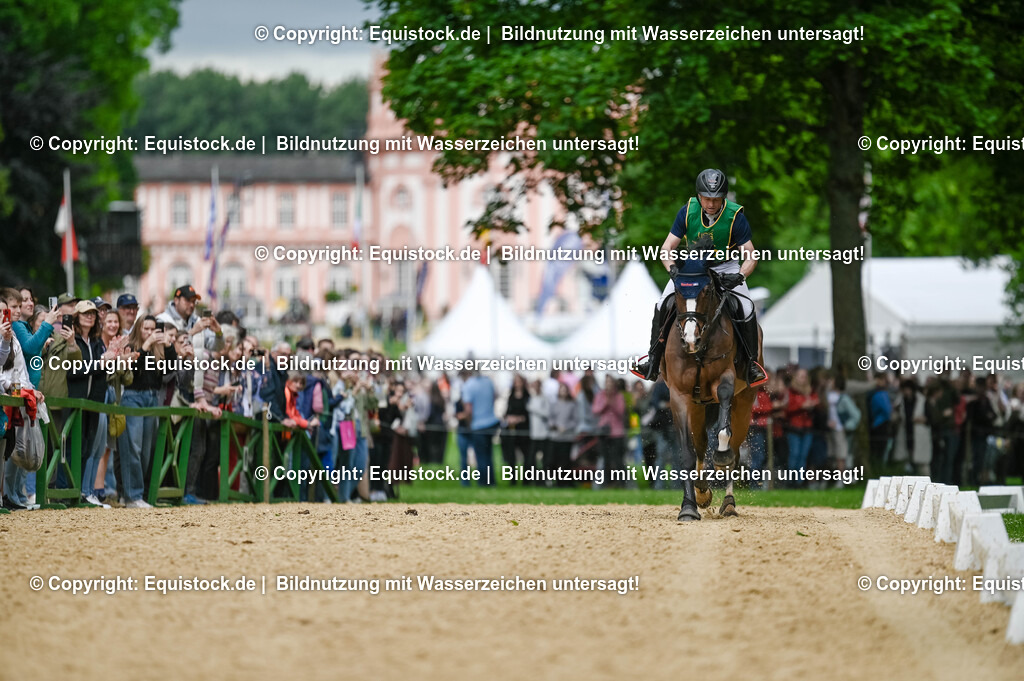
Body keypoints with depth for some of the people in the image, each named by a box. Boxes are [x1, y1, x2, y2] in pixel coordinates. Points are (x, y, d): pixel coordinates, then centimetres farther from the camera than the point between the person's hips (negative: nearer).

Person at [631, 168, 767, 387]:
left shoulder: (735, 217, -22)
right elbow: (667, 248, -12)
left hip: (725, 268, -2)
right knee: (663, 306, -14)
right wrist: (672, 268, -32)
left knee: (746, 310, -20)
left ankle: (751, 363, 0)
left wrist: (740, 275, -36)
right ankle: (653, 360, 1)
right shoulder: (688, 212, -17)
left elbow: (750, 256, -17)